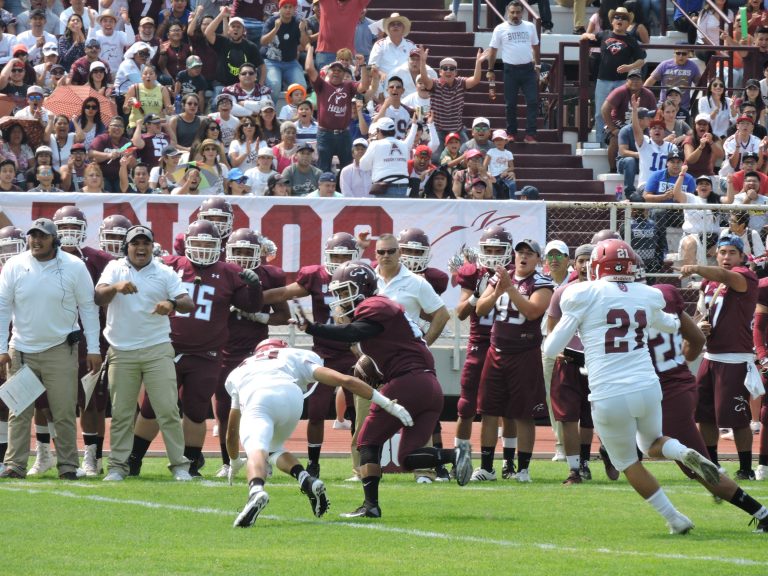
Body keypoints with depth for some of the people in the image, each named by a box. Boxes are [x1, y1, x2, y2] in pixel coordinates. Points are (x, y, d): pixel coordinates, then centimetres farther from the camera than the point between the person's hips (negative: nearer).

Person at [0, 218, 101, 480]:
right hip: (21, 350, 2)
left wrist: (93, 348, -1)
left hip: (60, 349, -2)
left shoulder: (74, 267, -4)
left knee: (64, 413, -1)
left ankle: (68, 466, 7)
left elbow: (88, 308, 1)